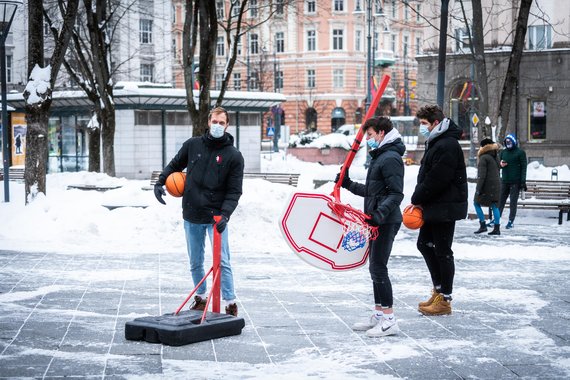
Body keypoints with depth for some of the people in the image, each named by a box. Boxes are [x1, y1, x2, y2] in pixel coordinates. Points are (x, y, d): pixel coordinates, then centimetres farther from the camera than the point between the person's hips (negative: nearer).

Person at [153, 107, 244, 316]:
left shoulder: (234, 156, -6)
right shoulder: (192, 145, 2)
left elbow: (234, 191, -7)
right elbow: (174, 165, 17)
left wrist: (225, 214, -20)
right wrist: (160, 182, 2)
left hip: (216, 217, -3)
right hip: (191, 217, 3)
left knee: (222, 262, -8)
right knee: (195, 263, 13)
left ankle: (230, 303, 0)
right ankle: (200, 298, 29)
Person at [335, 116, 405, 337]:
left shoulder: (391, 159, -14)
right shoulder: (379, 157, 19)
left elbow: (396, 194, -22)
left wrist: (379, 213, -33)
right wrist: (348, 184, 24)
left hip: (386, 222, -11)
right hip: (377, 222, 11)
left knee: (378, 268, -11)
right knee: (375, 268, 14)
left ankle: (389, 320, -8)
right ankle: (379, 315, 21)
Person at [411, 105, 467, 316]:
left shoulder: (447, 146, -19)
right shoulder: (435, 143, 15)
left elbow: (436, 180, -23)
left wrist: (417, 199, -13)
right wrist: (419, 200, 6)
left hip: (445, 207, -11)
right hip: (433, 207, 11)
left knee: (442, 251, -3)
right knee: (424, 244, 17)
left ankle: (444, 300, 5)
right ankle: (439, 289, 27)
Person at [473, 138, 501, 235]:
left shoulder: (484, 158, -13)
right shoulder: (495, 157, 13)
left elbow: (482, 174, -18)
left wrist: (478, 188, -17)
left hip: (486, 184, -7)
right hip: (496, 184, 7)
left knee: (477, 203, 6)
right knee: (495, 206, 7)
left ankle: (483, 225, -1)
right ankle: (497, 228, 3)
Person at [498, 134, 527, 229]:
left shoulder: (520, 152, -1)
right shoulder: (503, 152, 13)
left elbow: (524, 167, -5)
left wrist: (523, 181, -12)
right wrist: (500, 164, -9)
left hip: (515, 182, -4)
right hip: (504, 181, 4)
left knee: (513, 202, -1)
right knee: (500, 201, 4)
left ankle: (511, 221, 3)